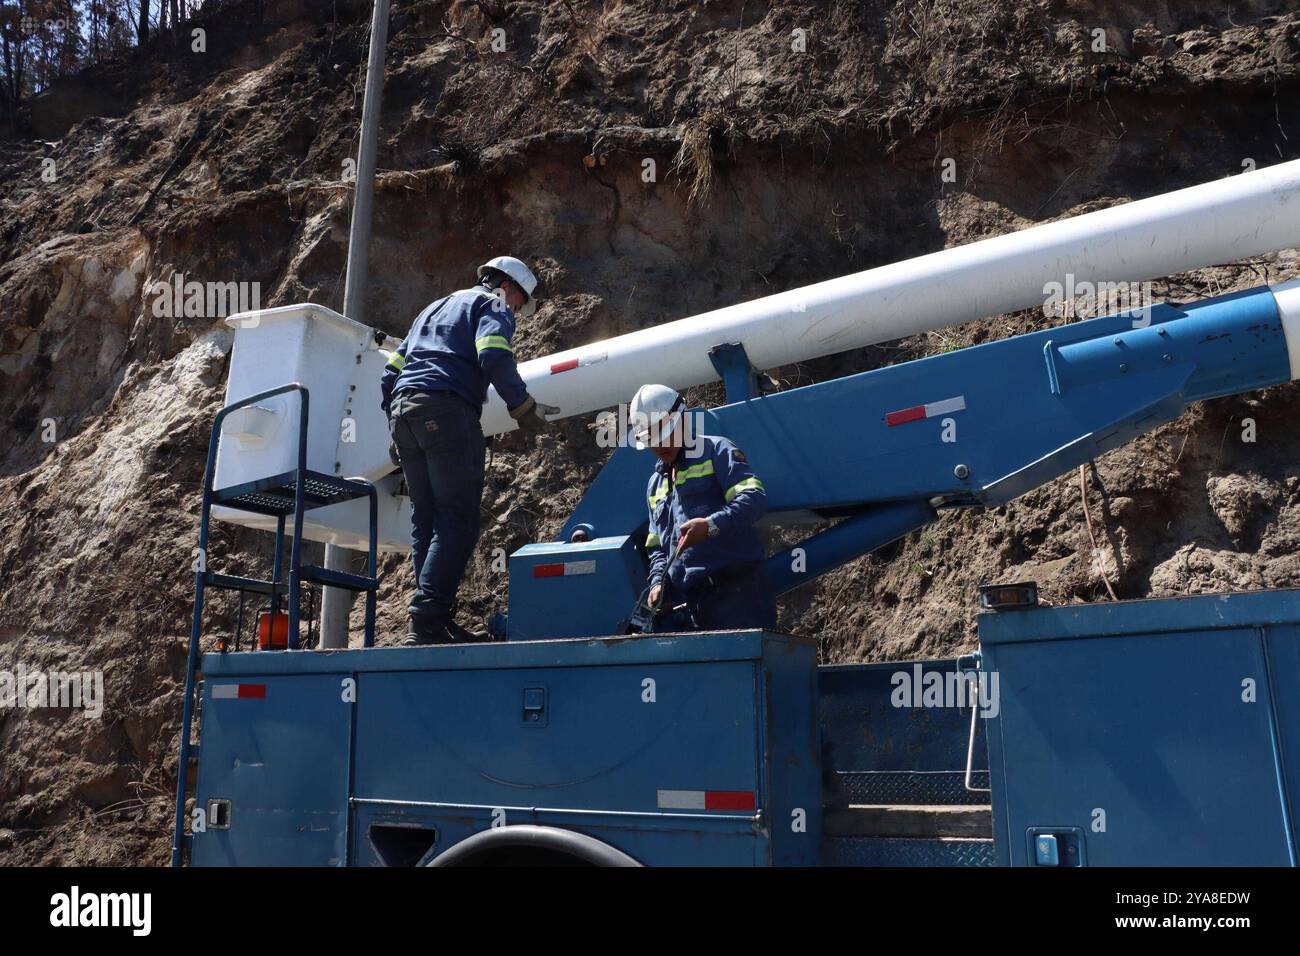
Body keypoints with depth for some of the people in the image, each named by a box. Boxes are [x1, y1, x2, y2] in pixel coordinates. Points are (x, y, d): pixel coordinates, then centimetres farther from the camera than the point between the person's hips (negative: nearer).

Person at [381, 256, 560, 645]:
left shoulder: (434, 308, 34)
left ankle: (433, 621, 7)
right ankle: (426, 621, -20)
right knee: (458, 521, -11)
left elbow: (392, 369, 28)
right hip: (446, 410, -8)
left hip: (402, 409, 8)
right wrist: (524, 407, -4)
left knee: (425, 521, 9)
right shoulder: (493, 305, 10)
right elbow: (493, 357, -12)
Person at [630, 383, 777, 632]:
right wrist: (657, 581, 8)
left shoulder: (715, 451, 2)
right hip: (684, 598, 7)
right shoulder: (655, 484, 25)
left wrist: (711, 525, -27)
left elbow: (755, 499, -13)